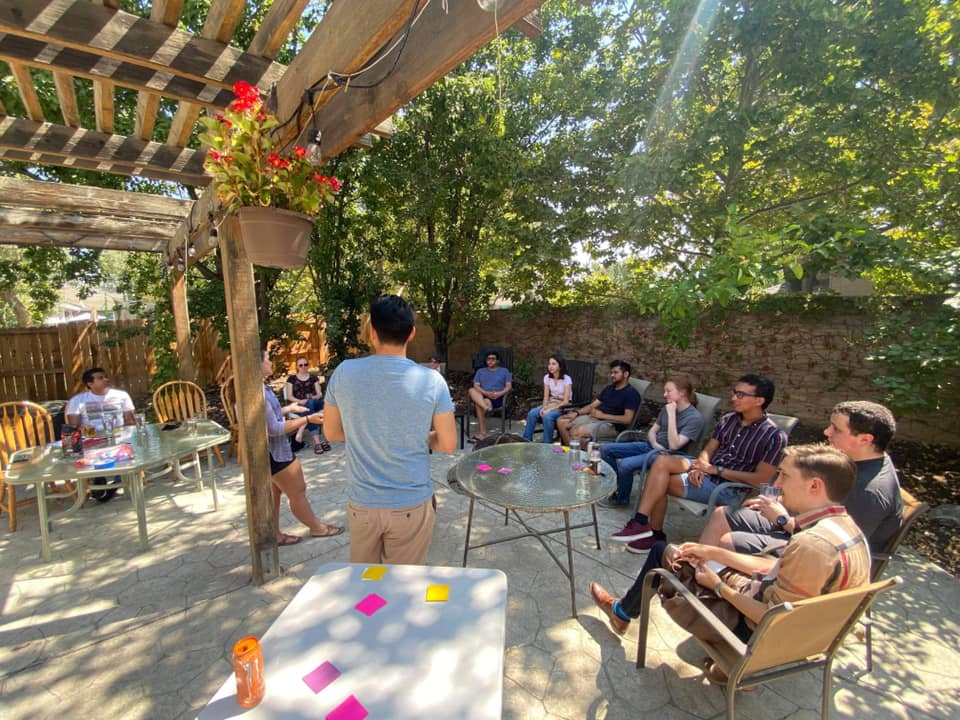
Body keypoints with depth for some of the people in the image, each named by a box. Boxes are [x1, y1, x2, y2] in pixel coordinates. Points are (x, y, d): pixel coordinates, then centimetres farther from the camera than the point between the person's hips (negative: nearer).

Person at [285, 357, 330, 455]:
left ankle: (300, 432, -39)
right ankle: (317, 441, -42)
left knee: (310, 403, -36)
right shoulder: (291, 378, 11)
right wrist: (300, 401, -16)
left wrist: (315, 397, -16)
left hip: (315, 402, 2)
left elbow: (319, 393, 8)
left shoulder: (313, 377, 15)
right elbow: (289, 396, 3)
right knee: (310, 407, -36)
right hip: (299, 405, -1)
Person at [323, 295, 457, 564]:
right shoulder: (431, 380, -16)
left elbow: (331, 432, 3)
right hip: (411, 505, -2)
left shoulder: (344, 372, -10)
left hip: (362, 504, 2)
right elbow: (448, 444, -8)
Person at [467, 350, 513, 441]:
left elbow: (509, 386, 7)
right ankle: (487, 408, -52)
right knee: (471, 390, -33)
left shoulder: (504, 371, 19)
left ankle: (481, 433, -34)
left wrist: (500, 393, -14)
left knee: (478, 404, -34)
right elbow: (476, 386, 9)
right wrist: (486, 393, -11)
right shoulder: (480, 371, 24)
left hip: (497, 398, -3)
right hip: (481, 397, 3)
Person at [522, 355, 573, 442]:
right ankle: (526, 440, -14)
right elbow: (546, 397, 0)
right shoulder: (547, 377, 1)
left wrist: (550, 409, -26)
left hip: (562, 407, -5)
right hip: (550, 404, 5)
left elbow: (565, 401, -17)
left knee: (547, 416, -35)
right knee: (532, 414, -24)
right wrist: (544, 408, -20)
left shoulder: (566, 379, -14)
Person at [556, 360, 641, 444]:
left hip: (612, 424, -8)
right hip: (594, 418, 9)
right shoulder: (609, 388, 18)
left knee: (576, 431, -33)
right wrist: (576, 413, 0)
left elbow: (627, 419, -18)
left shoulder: (631, 393, -6)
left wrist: (602, 415, -17)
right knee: (561, 421, -8)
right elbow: (592, 405, 17)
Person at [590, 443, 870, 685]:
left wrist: (718, 586, -13)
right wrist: (713, 552, 6)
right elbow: (779, 570, 5)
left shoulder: (813, 545, -33)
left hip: (761, 636, -8)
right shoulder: (844, 525, -3)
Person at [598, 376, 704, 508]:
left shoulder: (695, 417, -15)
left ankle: (621, 498, -1)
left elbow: (674, 445, -24)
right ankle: (619, 485, 14)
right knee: (606, 449, -4)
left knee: (625, 464, -30)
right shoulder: (667, 408, 7)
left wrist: (671, 415, -24)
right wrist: (655, 444, -10)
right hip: (651, 446, 8)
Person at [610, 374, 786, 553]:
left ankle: (654, 533, -2)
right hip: (708, 472, 6)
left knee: (660, 481, -21)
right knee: (662, 461, -22)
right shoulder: (728, 420, 7)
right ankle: (643, 525, -15)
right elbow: (708, 450, 10)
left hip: (730, 488, -6)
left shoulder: (774, 436, -11)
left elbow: (761, 479, -14)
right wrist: (700, 467, -13)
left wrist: (716, 470, -16)